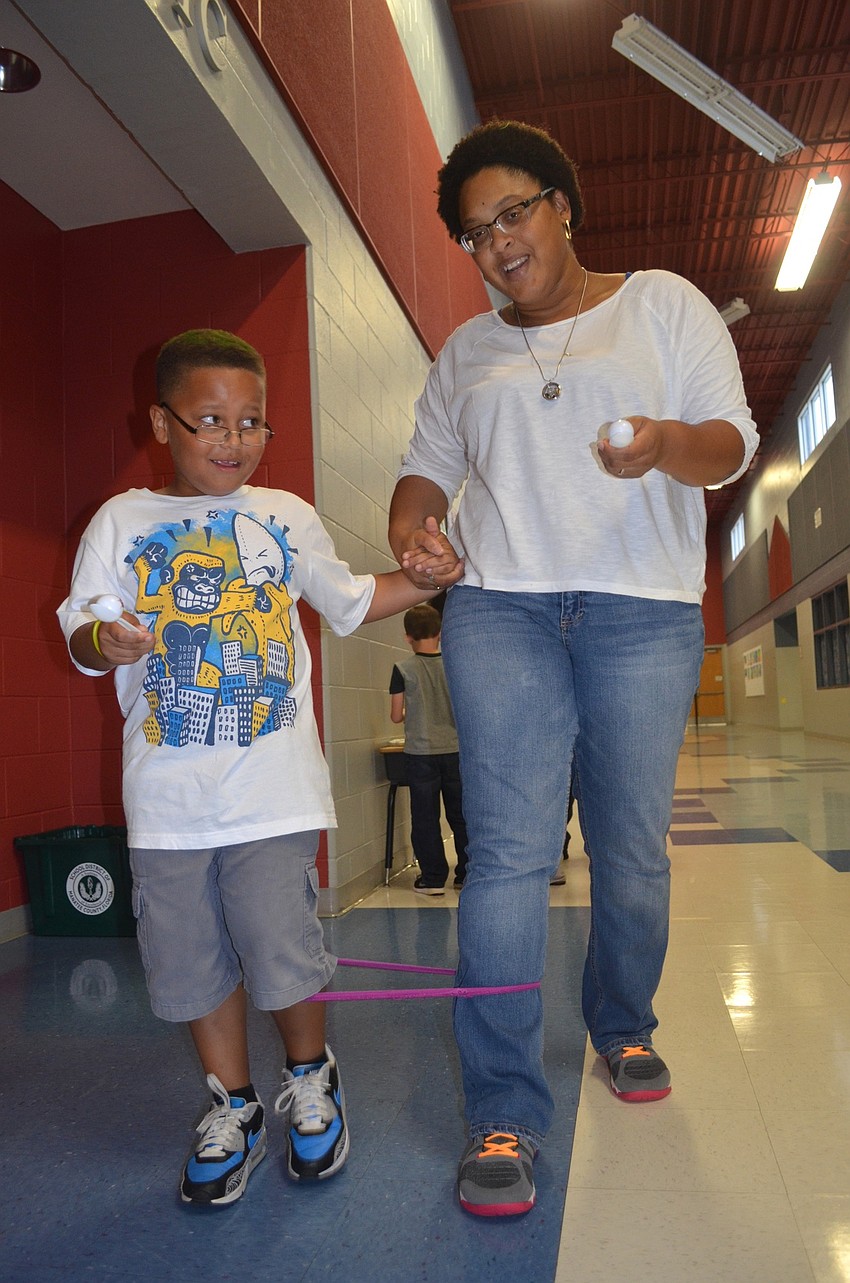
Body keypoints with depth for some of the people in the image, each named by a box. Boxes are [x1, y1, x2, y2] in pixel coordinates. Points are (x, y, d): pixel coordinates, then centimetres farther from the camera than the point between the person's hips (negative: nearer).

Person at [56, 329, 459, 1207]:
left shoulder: (287, 517, 9)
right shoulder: (122, 521, 6)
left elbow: (351, 602, 19)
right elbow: (81, 630, 1)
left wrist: (429, 579, 4)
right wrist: (104, 644, -22)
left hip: (274, 789, -1)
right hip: (167, 795, 1)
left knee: (282, 952, -3)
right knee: (192, 961, 9)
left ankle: (311, 1079, 29)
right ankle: (233, 1108, 34)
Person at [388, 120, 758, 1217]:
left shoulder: (663, 303, 11)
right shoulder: (465, 351, 20)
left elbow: (732, 441, 4)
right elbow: (429, 460, 20)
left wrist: (668, 445, -18)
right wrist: (409, 523, -3)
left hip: (644, 613, -1)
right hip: (499, 609, 1)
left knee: (633, 849, 5)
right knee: (508, 851, -8)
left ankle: (624, 1026, 33)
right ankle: (503, 1116, 0)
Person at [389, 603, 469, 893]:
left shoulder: (403, 669, -7)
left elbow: (396, 715, -3)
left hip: (420, 752, -2)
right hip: (455, 749, 2)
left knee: (425, 817, 6)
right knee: (460, 814, 12)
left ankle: (432, 877, 9)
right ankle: (467, 873, 19)